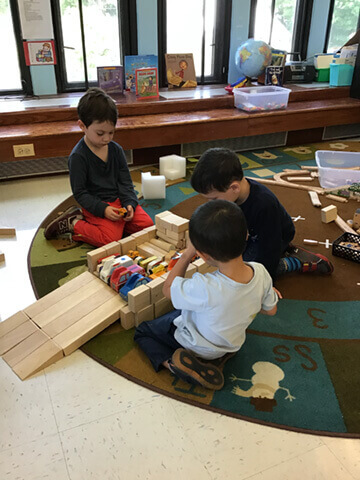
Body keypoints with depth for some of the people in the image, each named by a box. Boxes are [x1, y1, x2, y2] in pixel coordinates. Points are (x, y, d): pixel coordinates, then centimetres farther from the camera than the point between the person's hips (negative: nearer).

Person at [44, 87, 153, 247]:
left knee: (147, 224, -6)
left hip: (119, 200, 7)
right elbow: (80, 192, -12)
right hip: (97, 205, -7)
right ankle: (73, 223, 1)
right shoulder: (78, 156, -13)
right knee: (110, 239, -26)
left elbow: (126, 181, 7)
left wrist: (129, 203, -11)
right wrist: (103, 209, -22)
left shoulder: (116, 149, 5)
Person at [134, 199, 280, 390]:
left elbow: (168, 289, -22)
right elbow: (271, 310, -8)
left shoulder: (204, 289, -45)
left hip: (197, 345, -5)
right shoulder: (260, 272, -29)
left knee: (141, 331, 15)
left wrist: (187, 254, -22)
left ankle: (170, 362, -7)